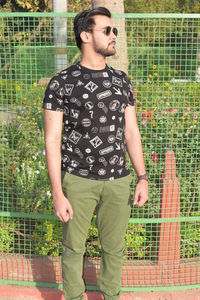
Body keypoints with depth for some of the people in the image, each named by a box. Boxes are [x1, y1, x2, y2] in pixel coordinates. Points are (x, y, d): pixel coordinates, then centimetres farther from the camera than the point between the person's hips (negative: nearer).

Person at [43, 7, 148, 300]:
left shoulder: (121, 80, 7)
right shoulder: (61, 83, -6)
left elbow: (131, 132, 9)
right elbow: (52, 140, -8)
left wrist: (143, 177, 3)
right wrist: (57, 194, -11)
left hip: (118, 181, 4)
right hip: (78, 180, -3)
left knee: (114, 248, 14)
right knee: (73, 248, 11)